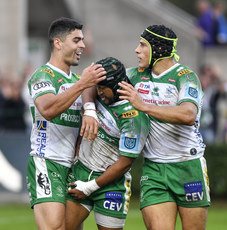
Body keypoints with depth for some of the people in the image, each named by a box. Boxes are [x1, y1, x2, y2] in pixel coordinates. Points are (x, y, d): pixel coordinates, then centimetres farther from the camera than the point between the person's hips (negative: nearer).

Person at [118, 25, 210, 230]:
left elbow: (188, 116, -28)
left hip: (188, 166, -3)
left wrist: (143, 105, -32)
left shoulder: (185, 76, -10)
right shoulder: (138, 74, 7)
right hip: (153, 168, 3)